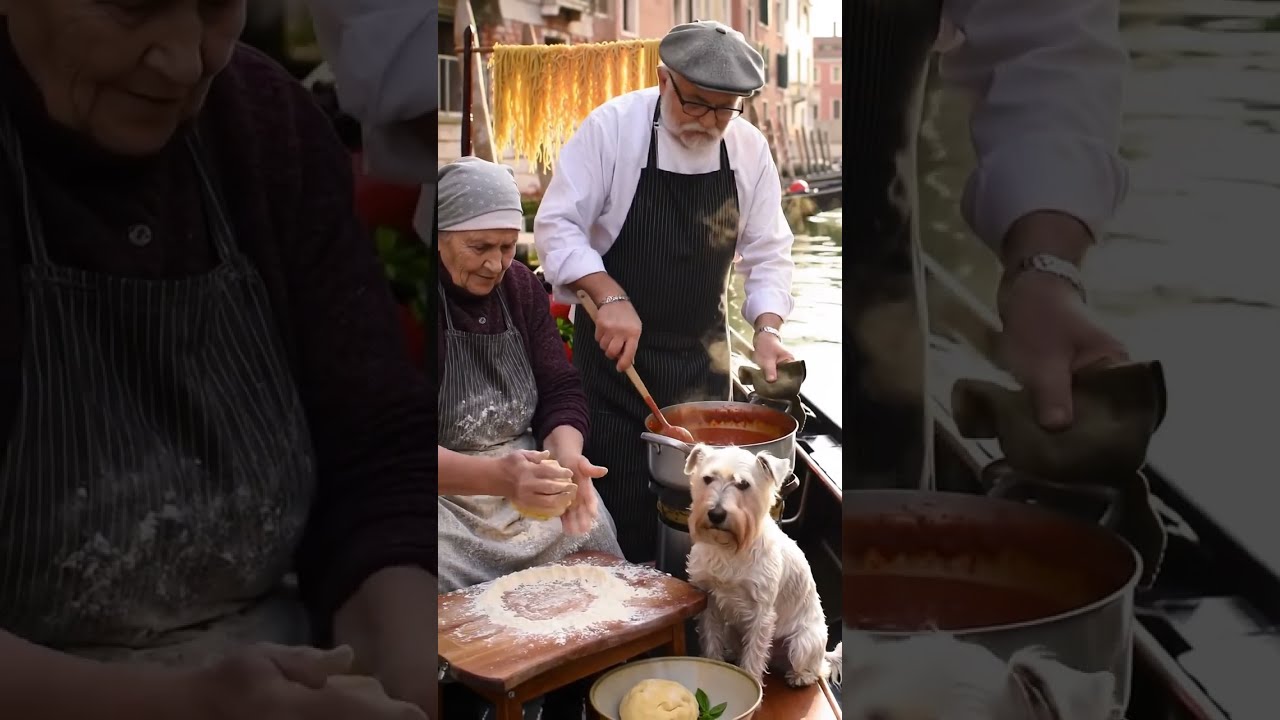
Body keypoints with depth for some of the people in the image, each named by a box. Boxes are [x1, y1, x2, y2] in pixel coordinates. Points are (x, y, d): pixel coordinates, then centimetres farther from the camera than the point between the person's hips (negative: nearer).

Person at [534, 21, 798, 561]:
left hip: (702, 353, 4)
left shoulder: (749, 148, -2)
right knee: (616, 494, 0)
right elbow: (556, 225, -13)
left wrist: (767, 326, -13)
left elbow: (768, 252, 3)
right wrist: (610, 297, -27)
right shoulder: (612, 127, -14)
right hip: (613, 343, -3)